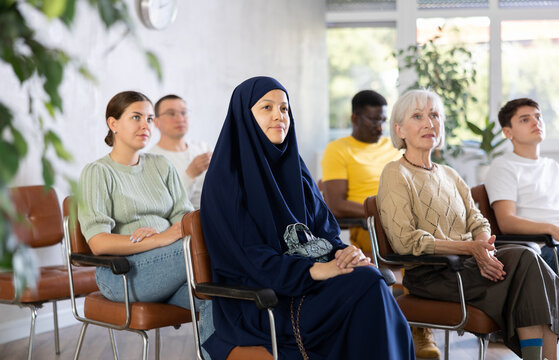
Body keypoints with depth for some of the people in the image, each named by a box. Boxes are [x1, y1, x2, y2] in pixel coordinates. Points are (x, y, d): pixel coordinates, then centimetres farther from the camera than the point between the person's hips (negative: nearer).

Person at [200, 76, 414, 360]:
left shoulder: (294, 168, 17)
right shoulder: (226, 179, -4)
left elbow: (325, 229, 13)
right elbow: (245, 255, -13)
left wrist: (345, 251, -11)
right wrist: (312, 270, -24)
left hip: (306, 283, 6)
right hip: (259, 299, -6)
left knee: (371, 277, -27)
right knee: (366, 285, -28)